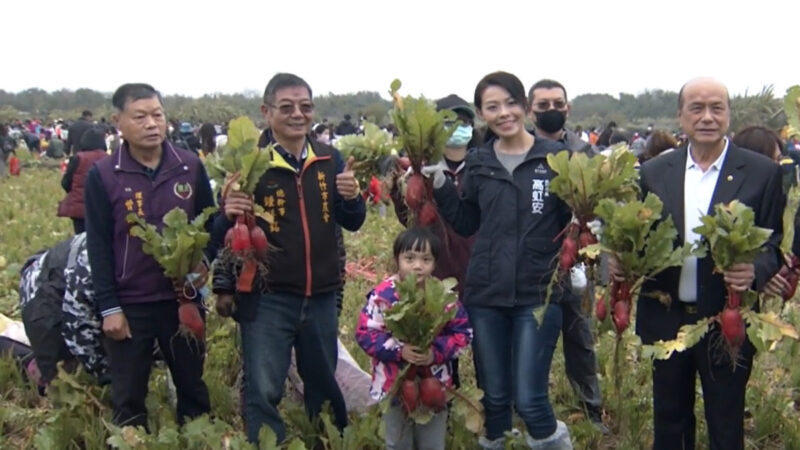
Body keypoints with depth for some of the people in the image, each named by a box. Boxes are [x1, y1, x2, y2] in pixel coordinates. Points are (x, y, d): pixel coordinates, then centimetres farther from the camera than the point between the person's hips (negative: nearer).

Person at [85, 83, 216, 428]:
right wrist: (108, 307, -8)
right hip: (129, 304, -1)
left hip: (183, 298, 2)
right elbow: (99, 246, -5)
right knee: (128, 399, 11)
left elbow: (210, 222, 7)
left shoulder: (190, 167, -2)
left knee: (192, 387, 16)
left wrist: (206, 260, -12)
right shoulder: (102, 176, -7)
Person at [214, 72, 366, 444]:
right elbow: (220, 236, -5)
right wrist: (228, 215, -28)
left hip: (321, 297, 4)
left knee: (324, 388, 20)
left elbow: (351, 223, 8)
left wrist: (352, 198, -14)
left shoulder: (330, 159, 2)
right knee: (263, 393, -1)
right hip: (267, 298, -4)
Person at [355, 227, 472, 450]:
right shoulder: (383, 295, -11)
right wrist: (399, 350, -24)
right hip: (394, 385, -1)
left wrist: (437, 352, -19)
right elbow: (365, 333, -12)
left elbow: (463, 332, -2)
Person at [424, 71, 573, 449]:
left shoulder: (555, 157, -4)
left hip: (539, 295, -3)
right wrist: (440, 185, 0)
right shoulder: (478, 163, 5)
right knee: (494, 397, 13)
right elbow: (466, 224, 11)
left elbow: (574, 222, 0)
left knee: (528, 400, -4)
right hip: (485, 295, 3)